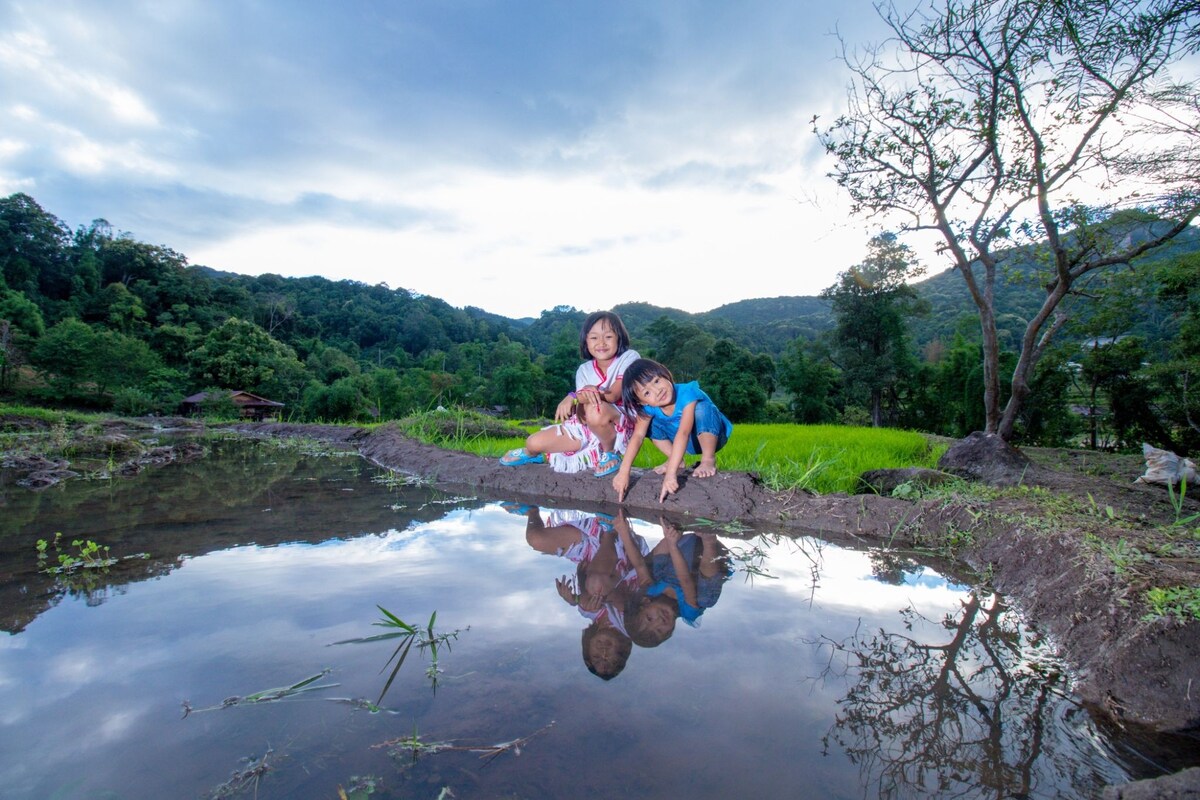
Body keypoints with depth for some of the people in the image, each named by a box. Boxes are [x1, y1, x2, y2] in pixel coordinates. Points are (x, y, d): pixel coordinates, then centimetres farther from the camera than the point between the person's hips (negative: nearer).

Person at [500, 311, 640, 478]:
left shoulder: (629, 357, -9)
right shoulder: (584, 370, 3)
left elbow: (614, 395, -22)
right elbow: (582, 415, -8)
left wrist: (574, 396, -33)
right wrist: (579, 400, -33)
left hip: (620, 426, -5)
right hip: (587, 427, 5)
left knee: (596, 410, -39)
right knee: (534, 442, -7)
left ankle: (610, 453, -9)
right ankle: (532, 453, 34)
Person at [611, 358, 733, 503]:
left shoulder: (687, 393, -36)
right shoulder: (648, 407, -19)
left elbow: (683, 433, -45)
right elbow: (638, 435, -25)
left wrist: (671, 473, -51)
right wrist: (624, 471, -37)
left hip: (711, 437, -5)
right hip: (689, 444, 5)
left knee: (701, 407, -35)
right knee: (650, 423, -12)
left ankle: (708, 459, -18)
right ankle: (676, 460, -2)